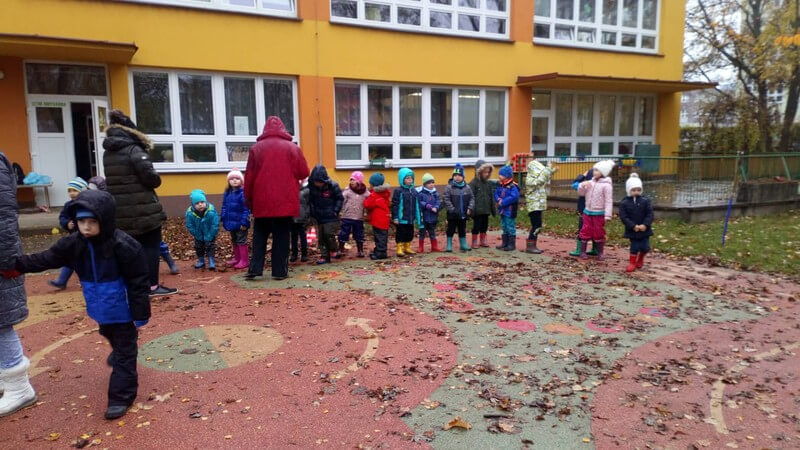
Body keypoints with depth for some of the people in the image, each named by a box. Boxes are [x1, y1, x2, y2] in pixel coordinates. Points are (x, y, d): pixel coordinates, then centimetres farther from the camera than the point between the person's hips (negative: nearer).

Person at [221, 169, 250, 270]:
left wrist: (244, 222, -20)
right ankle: (237, 258, 33)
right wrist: (224, 220, 9)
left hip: (240, 223, -8)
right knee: (234, 241, 19)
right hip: (231, 223, 8)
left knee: (241, 241, 0)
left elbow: (246, 209, -18)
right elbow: (224, 207, 14)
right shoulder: (227, 193, 8)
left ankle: (244, 260, 9)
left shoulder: (243, 193, -15)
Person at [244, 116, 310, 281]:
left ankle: (255, 269, 7)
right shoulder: (292, 147, 1)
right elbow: (304, 173, 2)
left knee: (259, 236, 12)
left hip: (262, 201, 1)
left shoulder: (256, 148, 4)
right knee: (282, 236, 5)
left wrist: (248, 198, 12)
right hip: (285, 201, -1)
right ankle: (280, 271, 5)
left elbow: (249, 176, 4)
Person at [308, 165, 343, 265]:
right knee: (321, 237, 6)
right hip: (319, 217, 4)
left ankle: (333, 249, 13)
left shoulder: (332, 186, -13)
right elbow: (311, 201, 8)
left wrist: (336, 210, -10)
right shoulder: (312, 187, -3)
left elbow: (340, 198, -3)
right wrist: (313, 213, 2)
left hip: (331, 216, -4)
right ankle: (324, 256, 14)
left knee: (329, 233, -14)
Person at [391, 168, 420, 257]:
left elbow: (416, 205, 14)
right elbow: (395, 205, -11)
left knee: (410, 234, 15)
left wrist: (418, 216, 13)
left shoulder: (414, 191, 8)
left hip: (411, 219, 6)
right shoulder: (398, 191, -10)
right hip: (402, 219, -6)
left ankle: (407, 248, 28)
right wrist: (395, 217, -14)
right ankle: (400, 249, 10)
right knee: (401, 234, 1)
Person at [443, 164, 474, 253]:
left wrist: (470, 208, -6)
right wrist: (452, 210, -17)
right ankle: (449, 245, 17)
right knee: (451, 230, 6)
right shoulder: (449, 187, -9)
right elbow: (446, 200, -13)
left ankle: (463, 245, 26)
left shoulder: (467, 187, 2)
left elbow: (472, 198, 6)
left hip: (463, 214, 3)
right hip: (452, 215, -3)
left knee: (462, 231, 15)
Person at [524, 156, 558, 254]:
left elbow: (545, 182, 30)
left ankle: (532, 245, 17)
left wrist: (552, 172, 20)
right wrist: (548, 169, -25)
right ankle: (529, 246, -7)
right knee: (536, 226, -11)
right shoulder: (530, 180, -14)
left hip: (538, 206, 10)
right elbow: (540, 180, -30)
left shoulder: (535, 179, 16)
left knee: (537, 226, 11)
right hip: (534, 206, -10)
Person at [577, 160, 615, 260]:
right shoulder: (591, 182, 6)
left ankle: (600, 253, 18)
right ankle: (583, 251, 16)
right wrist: (582, 186, -10)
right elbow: (581, 193, 10)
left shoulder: (606, 185, -11)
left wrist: (608, 215, -19)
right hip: (588, 212, 5)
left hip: (599, 214, -5)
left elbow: (609, 201, -14)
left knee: (599, 233, 6)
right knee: (585, 231, 7)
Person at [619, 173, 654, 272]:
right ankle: (632, 263, 19)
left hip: (644, 229, 2)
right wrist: (633, 226, -20)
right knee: (634, 247, 3)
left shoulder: (645, 201, -4)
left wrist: (645, 225, -20)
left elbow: (650, 214, -7)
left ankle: (640, 259, 33)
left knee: (645, 247, 5)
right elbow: (623, 217, -12)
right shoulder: (624, 202, -8)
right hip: (632, 230, -1)